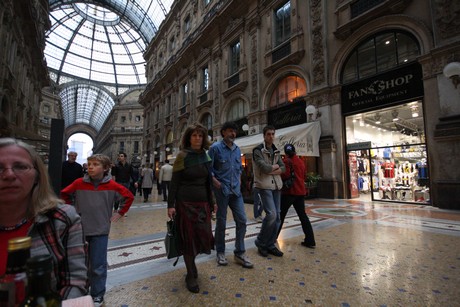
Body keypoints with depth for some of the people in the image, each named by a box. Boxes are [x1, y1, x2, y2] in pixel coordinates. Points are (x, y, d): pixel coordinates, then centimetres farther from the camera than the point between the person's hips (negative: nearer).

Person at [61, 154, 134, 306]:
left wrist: (119, 213, -1)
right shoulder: (79, 183, -7)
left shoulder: (112, 186, -10)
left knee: (98, 266, 5)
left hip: (100, 231, -2)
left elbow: (129, 197, -1)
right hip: (79, 230, 2)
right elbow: (63, 194, 9)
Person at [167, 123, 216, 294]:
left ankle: (191, 262, 39)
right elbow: (174, 182, -8)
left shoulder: (206, 156, 7)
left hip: (203, 202, 5)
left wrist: (212, 202, 14)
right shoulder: (182, 156, -8)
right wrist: (171, 205, -12)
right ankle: (191, 275, 26)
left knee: (203, 235, 9)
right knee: (188, 237, 6)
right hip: (186, 202, -5)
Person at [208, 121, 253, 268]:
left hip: (236, 190, 5)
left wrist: (239, 180, 9)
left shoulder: (237, 149, 12)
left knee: (242, 220, 3)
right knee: (221, 222, 7)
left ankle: (239, 253, 19)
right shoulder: (215, 147, -6)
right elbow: (208, 168, -7)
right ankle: (220, 252, 26)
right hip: (221, 190, -5)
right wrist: (215, 182, -16)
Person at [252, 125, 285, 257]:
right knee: (271, 214, -15)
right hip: (264, 186, -7)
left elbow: (283, 168, 8)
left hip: (276, 186, 7)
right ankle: (260, 242, 7)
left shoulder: (276, 151, 14)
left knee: (277, 216, 6)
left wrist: (272, 171, -11)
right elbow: (265, 168, -19)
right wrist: (276, 166, -2)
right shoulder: (258, 150, -8)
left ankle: (270, 245, 20)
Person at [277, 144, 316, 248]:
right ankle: (310, 241, 8)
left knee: (280, 215, 6)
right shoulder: (301, 162, 14)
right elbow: (303, 177, 20)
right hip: (300, 192, 7)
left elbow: (285, 174, -21)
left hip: (289, 191, -6)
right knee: (303, 215, 10)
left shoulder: (286, 161, -9)